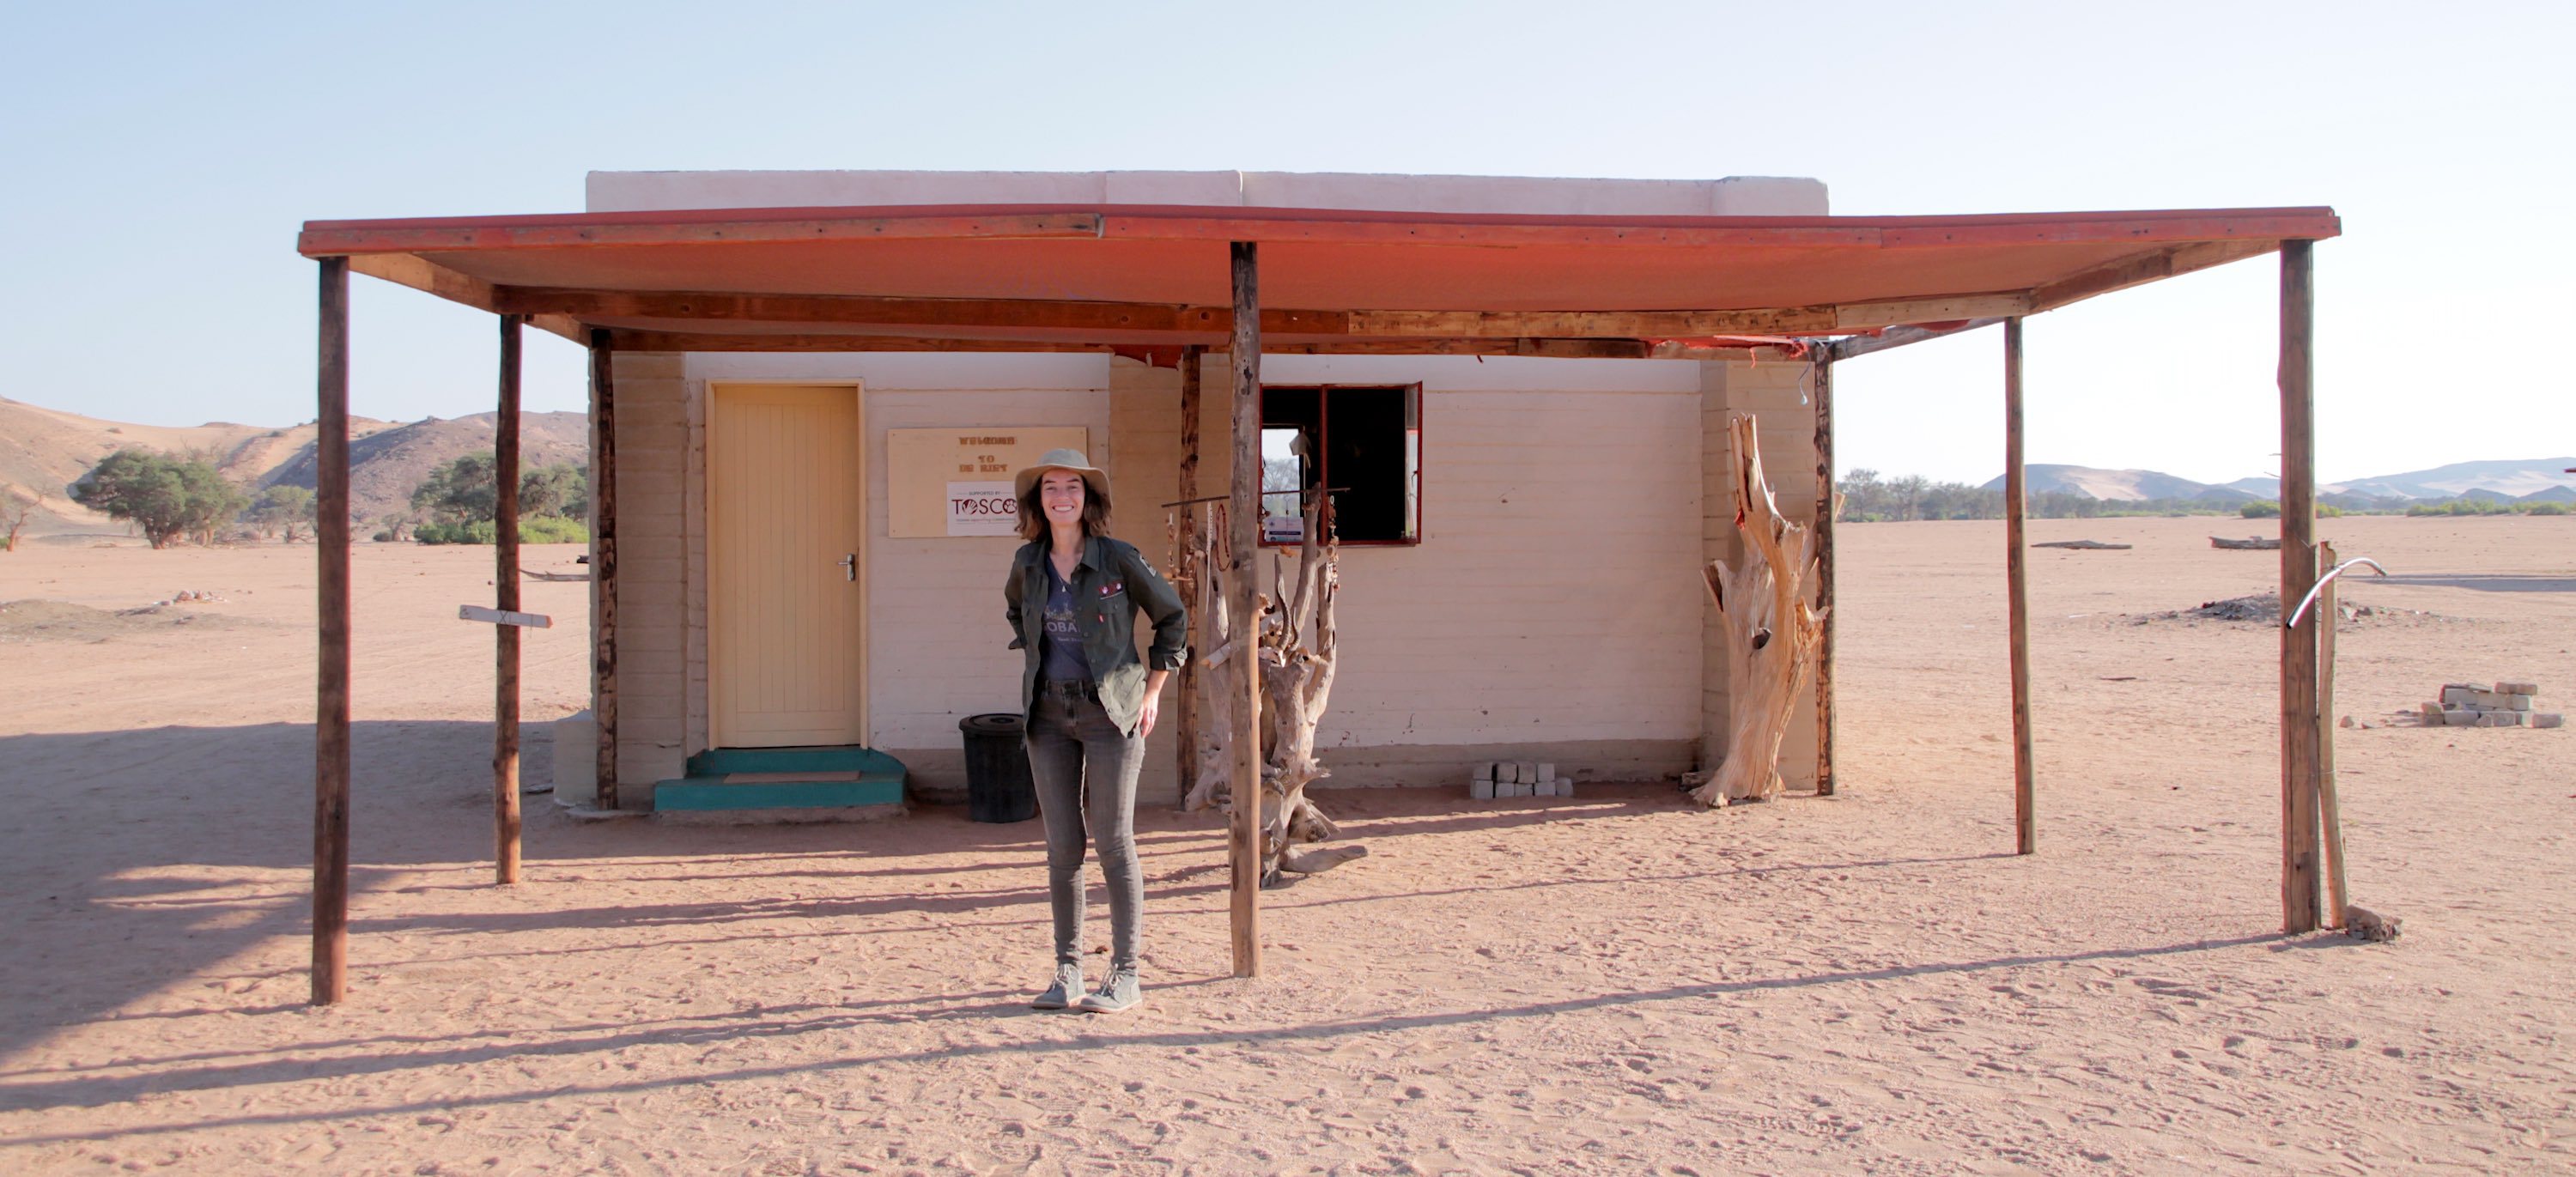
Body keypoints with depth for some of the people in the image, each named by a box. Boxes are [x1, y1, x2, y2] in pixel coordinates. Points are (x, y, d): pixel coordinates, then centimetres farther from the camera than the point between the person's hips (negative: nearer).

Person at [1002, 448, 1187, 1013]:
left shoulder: (1119, 559, -8)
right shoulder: (1027, 562, 3)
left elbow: (1173, 618, 3)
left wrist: (1152, 690, 1)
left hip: (1110, 712, -4)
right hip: (1049, 715, 4)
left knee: (1113, 844, -2)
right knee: (1062, 848, 6)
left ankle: (1125, 977, 7)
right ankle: (1068, 972, 16)